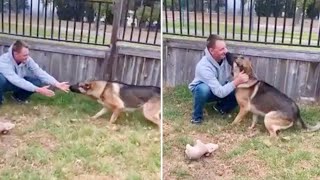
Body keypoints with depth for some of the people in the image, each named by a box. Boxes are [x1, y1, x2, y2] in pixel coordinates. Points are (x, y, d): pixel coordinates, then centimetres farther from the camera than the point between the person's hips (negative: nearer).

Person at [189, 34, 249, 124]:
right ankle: (197, 116, -13)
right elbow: (220, 92, -41)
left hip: (220, 88, 5)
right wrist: (237, 82, -48)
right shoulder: (204, 66, -38)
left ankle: (221, 107, 9)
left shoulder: (226, 57, -21)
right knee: (203, 89, -41)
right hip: (202, 89, -5)